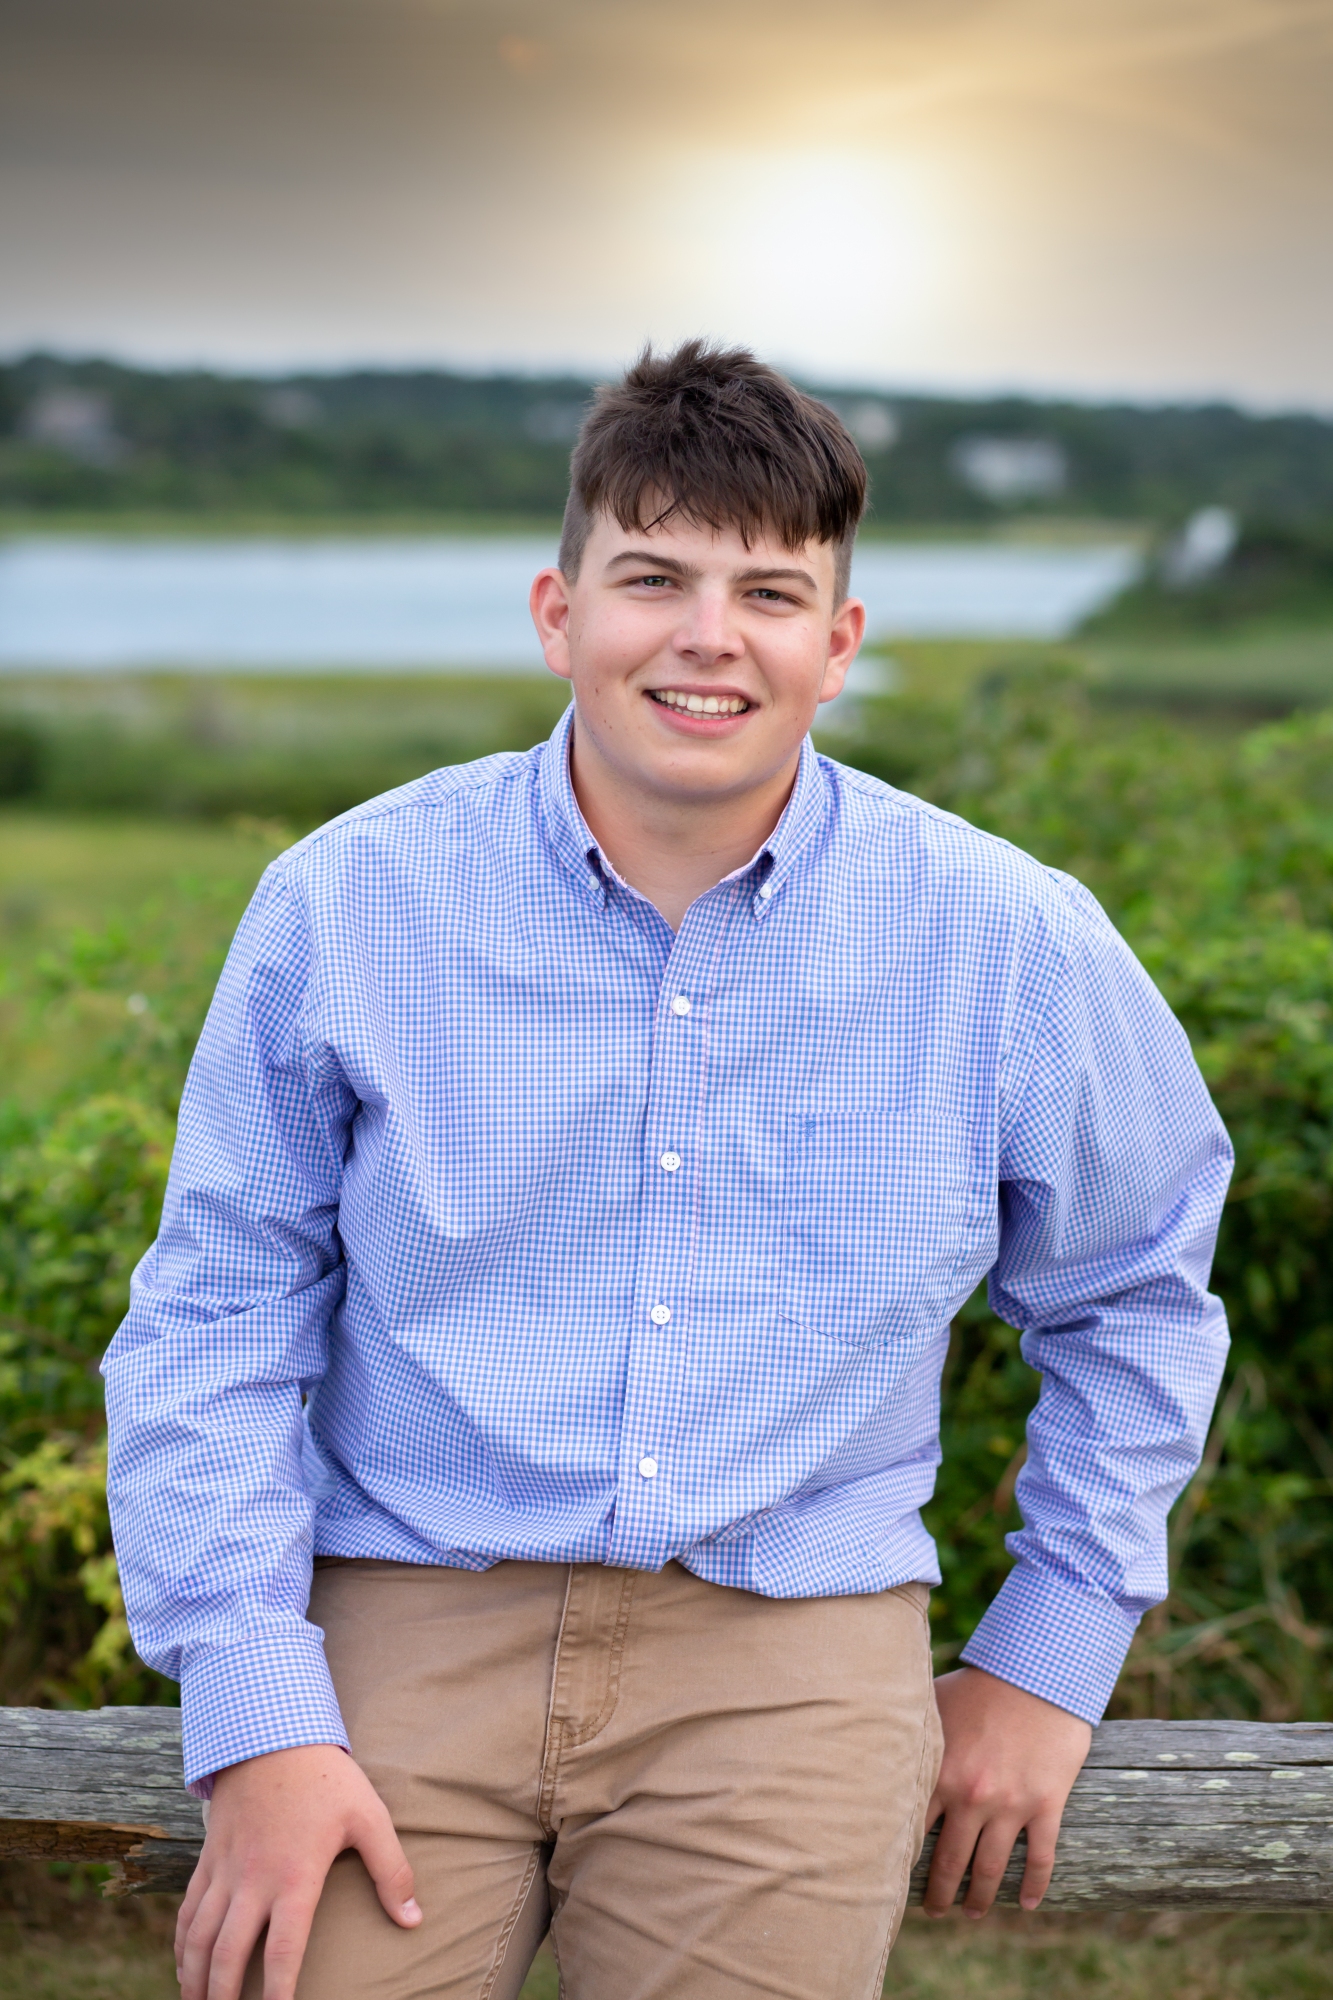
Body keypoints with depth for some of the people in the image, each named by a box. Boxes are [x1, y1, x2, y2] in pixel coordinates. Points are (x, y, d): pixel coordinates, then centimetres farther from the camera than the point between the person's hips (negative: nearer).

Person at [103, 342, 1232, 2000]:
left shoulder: (1006, 941, 1)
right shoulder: (347, 905, -2)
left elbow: (1132, 1291, 16)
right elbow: (215, 1323, 3)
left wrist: (1052, 1657, 12)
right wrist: (256, 1724, -6)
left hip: (785, 1649, 1)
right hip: (410, 1616, 0)